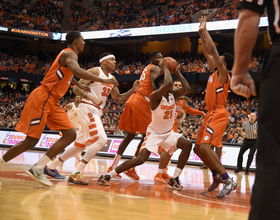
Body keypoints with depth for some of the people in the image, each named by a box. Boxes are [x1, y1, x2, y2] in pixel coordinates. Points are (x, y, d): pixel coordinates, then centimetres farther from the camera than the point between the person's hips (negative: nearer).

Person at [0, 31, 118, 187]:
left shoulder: (69, 55, 19)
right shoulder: (70, 54, -11)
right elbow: (76, 70, -34)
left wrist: (79, 85, 49)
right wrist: (103, 80, -32)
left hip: (53, 102, 10)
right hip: (42, 99, -10)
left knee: (70, 135, -2)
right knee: (31, 141, -9)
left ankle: (38, 168, -5)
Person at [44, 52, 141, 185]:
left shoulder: (112, 79, 18)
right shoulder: (95, 72, -8)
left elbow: (118, 99, 22)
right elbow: (77, 88, -13)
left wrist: (133, 90, 7)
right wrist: (92, 98, -28)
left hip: (96, 112, 9)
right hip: (87, 108, -9)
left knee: (80, 145, 14)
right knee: (101, 139, -22)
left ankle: (50, 167, 24)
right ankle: (77, 173, -24)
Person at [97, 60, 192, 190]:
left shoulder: (172, 95, -1)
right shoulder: (155, 96, -23)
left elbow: (187, 89, -14)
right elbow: (169, 83, -40)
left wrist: (177, 73, -8)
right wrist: (164, 68, -25)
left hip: (168, 133, 7)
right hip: (154, 133, -6)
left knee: (187, 144, -15)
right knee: (141, 159, -20)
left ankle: (174, 179, -8)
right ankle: (108, 176, -10)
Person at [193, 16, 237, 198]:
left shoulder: (223, 73, -7)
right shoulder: (215, 72, 17)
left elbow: (213, 50, -14)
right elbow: (208, 53, 22)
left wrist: (205, 30, -7)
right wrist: (201, 33, 19)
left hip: (218, 114, -10)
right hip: (212, 114, 10)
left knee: (205, 147, -23)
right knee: (198, 148, 13)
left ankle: (228, 181, -25)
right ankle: (217, 176, 19)